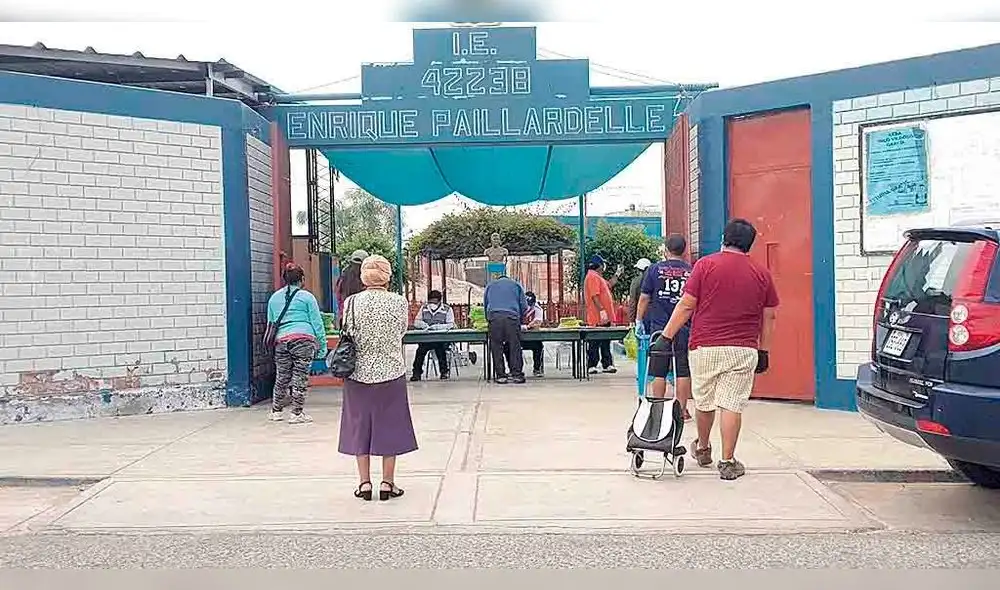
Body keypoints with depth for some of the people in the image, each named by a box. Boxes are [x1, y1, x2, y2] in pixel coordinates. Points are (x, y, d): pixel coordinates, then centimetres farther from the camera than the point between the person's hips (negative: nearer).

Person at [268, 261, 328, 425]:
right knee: (300, 377, 0)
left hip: (281, 341, 4)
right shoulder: (306, 296, 3)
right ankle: (297, 413, 3)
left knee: (281, 377, 14)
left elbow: (270, 323, 20)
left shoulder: (274, 297, 16)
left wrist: (272, 340, 27)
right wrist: (322, 345, 5)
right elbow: (317, 322, 2)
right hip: (304, 340, -4)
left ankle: (276, 411, 23)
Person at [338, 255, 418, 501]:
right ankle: (387, 482, 14)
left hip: (358, 372, 1)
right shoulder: (399, 302, -9)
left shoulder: (352, 302, -8)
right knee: (389, 425, 10)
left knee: (360, 425, 11)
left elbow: (348, 335, -2)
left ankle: (364, 483, 15)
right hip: (391, 371, -1)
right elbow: (402, 331, 5)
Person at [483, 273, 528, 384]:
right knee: (514, 346, -1)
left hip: (494, 317, 1)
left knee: (496, 347, 2)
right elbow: (524, 306, 20)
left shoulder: (490, 285, 28)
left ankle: (500, 375, -1)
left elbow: (485, 304, 28)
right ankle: (517, 374, -4)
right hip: (512, 316, -1)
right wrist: (519, 319, 28)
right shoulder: (516, 285, 24)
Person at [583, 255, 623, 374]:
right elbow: (594, 296, -23)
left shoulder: (598, 277, 19)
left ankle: (607, 364, 18)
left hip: (604, 318, 11)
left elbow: (609, 285, 33)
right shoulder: (592, 277, -15)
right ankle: (591, 366, -2)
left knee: (605, 342, 13)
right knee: (595, 343, -6)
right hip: (598, 318, -11)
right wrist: (601, 310, -27)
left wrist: (617, 274, 31)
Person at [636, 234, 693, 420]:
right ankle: (682, 410, 10)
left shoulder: (655, 269, -1)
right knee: (683, 372, 6)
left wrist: (639, 320, 11)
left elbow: (644, 297, 1)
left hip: (659, 327, 0)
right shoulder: (692, 272, 1)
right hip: (685, 329, 0)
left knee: (659, 373, 6)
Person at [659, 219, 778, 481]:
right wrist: (764, 352, 16)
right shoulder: (762, 274, 4)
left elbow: (686, 305, -5)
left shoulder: (706, 265, -2)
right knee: (732, 405, 1)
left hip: (705, 347, 0)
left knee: (704, 403, 15)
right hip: (743, 351, 0)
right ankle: (728, 462, 3)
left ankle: (702, 449, 34)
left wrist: (666, 336, 0)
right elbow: (769, 318, 8)